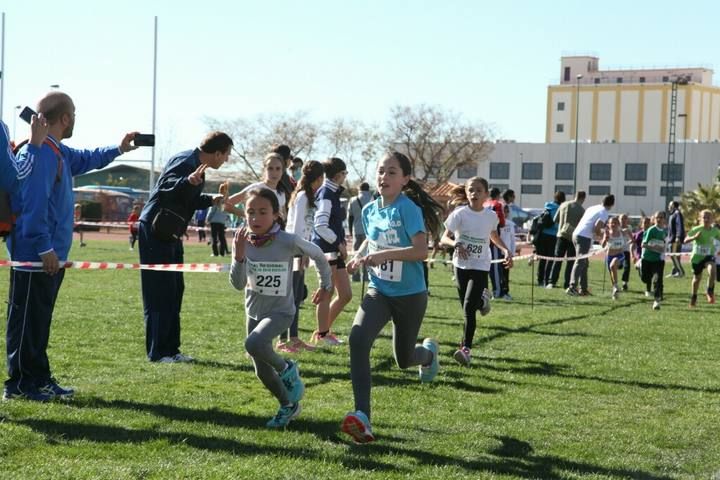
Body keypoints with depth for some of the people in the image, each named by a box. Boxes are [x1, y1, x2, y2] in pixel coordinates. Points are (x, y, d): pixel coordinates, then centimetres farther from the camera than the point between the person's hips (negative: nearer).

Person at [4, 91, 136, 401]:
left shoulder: (59, 153, 15)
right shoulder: (39, 152, -18)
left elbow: (86, 160, 39)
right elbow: (33, 204, -23)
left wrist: (118, 149, 42)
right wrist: (45, 249, -22)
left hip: (50, 256, 10)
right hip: (34, 256, -10)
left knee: (39, 320, 15)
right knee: (27, 319, -3)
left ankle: (39, 379, 21)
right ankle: (19, 384, 2)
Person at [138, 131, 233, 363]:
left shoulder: (195, 165, 13)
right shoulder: (185, 162, -17)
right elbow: (166, 189, -33)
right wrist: (188, 181, -49)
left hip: (170, 235, 10)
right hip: (155, 233, -10)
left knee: (175, 290, 12)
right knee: (160, 293, -6)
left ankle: (171, 349, 18)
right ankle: (158, 352, -1)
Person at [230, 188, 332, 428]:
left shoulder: (288, 242, -20)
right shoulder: (243, 241, -10)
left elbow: (318, 255, -2)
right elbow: (238, 284, -12)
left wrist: (326, 286, 9)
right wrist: (239, 256, -28)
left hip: (280, 311, -5)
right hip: (254, 311, 5)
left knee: (254, 344, -33)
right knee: (262, 372, 11)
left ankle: (287, 370, -3)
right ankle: (289, 405, 36)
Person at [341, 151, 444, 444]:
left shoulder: (408, 209, -17)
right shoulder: (370, 210, 2)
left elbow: (421, 251, -26)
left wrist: (382, 255, -34)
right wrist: (359, 255, 5)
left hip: (410, 295, -4)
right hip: (379, 291, 4)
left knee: (403, 359, 13)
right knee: (358, 339, -25)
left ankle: (428, 352, 54)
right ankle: (362, 417, -29)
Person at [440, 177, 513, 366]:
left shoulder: (491, 216, -1)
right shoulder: (460, 214, -9)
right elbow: (444, 238, -11)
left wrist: (506, 251, 6)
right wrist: (456, 244, -32)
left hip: (480, 267, -1)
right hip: (461, 265, 1)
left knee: (469, 308, -16)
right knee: (467, 308, 11)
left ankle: (466, 349, -14)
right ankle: (482, 299, 47)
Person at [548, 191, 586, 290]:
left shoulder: (564, 205, 4)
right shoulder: (581, 210, -7)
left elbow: (555, 220, 10)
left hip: (561, 234, 3)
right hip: (573, 237, -3)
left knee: (557, 260, 7)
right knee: (570, 261, 4)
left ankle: (552, 282, 0)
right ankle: (567, 284, 3)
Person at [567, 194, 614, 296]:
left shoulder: (592, 208, 20)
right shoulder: (604, 213, -4)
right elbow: (597, 226, -16)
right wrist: (599, 234, 3)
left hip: (576, 234, 8)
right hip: (585, 237, -8)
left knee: (584, 263, 15)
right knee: (580, 263, -10)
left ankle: (583, 288, 17)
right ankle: (572, 287, -19)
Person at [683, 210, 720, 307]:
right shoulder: (696, 229, -13)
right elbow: (685, 240, -14)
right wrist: (694, 237, -32)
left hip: (709, 256, 1)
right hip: (697, 257, -1)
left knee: (712, 270, -30)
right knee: (697, 278, 12)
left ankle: (710, 291, -9)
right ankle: (694, 297, 39)